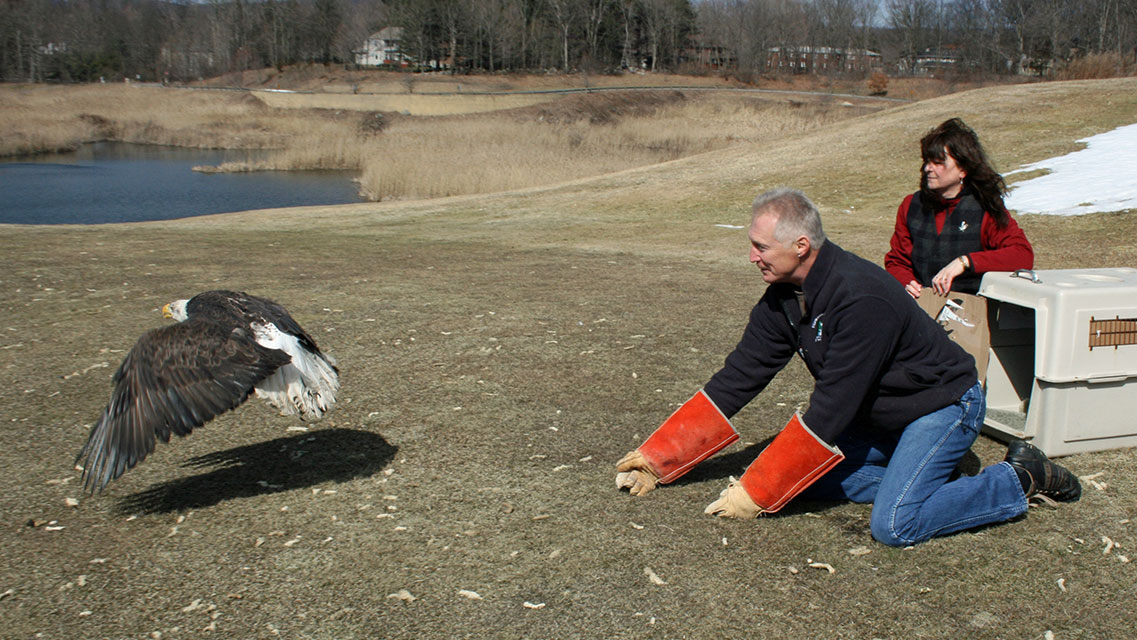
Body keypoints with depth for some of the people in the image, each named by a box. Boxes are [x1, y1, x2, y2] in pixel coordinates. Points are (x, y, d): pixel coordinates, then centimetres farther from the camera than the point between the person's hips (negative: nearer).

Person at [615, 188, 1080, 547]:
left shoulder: (861, 299, -32)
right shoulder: (784, 297, -6)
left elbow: (829, 412, -30)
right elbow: (735, 381, -4)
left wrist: (755, 493, -25)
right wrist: (657, 459, -7)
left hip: (944, 407, -8)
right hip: (881, 417, 8)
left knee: (895, 526, -22)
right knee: (806, 476, -6)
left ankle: (1021, 480, -2)